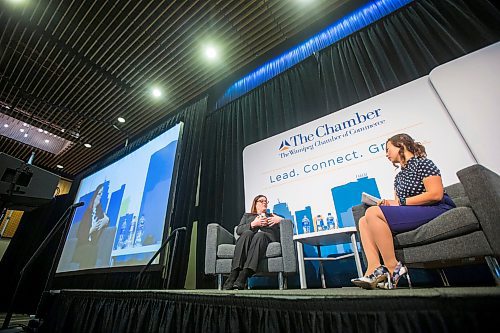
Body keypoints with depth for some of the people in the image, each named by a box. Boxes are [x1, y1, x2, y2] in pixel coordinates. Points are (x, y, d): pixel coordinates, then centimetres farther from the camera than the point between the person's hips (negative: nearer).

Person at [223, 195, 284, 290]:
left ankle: (242, 278, -49)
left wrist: (280, 220, -1)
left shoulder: (273, 216, 34)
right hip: (249, 237, 1)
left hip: (266, 237, 0)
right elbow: (238, 230, 12)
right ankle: (232, 277, -45)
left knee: (259, 235, -36)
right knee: (247, 233, -35)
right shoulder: (247, 215, 32)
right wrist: (254, 224, -4)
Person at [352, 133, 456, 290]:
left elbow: (436, 194, -14)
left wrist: (401, 202, -13)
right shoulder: (398, 177, 22)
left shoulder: (422, 162, -1)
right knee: (364, 221, -2)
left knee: (372, 212, -26)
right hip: (411, 214, 9)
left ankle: (393, 267, -19)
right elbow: (399, 204, 16)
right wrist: (390, 204, -6)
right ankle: (376, 269, -18)